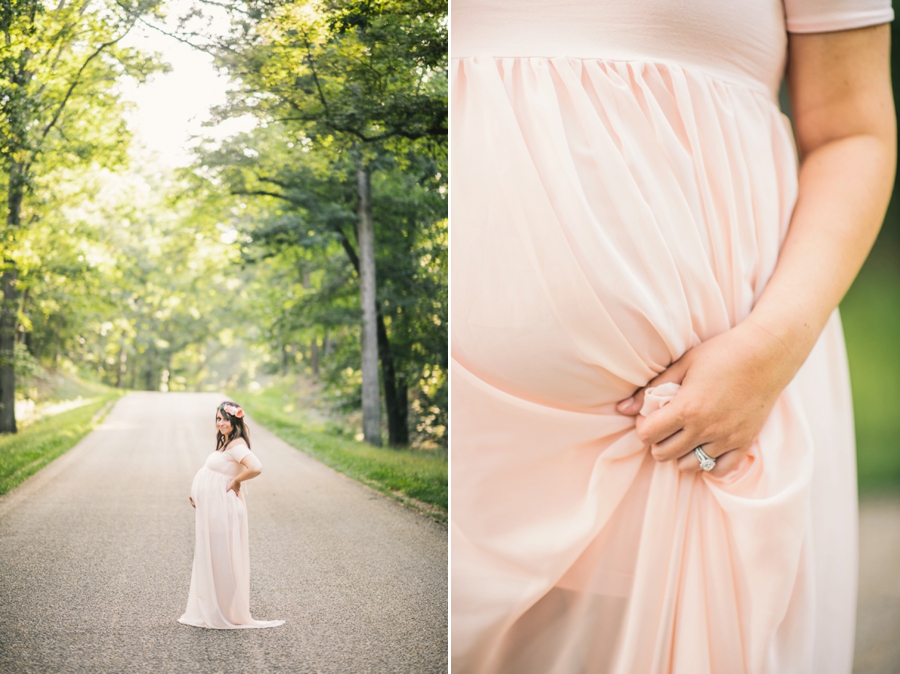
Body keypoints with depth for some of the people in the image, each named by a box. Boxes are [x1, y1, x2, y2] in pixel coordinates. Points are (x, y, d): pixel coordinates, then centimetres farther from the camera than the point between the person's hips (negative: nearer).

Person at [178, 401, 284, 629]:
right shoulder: (224, 443, 13)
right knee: (210, 558, 16)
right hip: (211, 509, 10)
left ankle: (227, 615, 9)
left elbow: (256, 468, -32)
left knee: (222, 559, -1)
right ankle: (211, 611, 25)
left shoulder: (237, 444, -17)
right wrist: (196, 493, 7)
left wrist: (236, 482, -17)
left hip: (223, 509, -10)